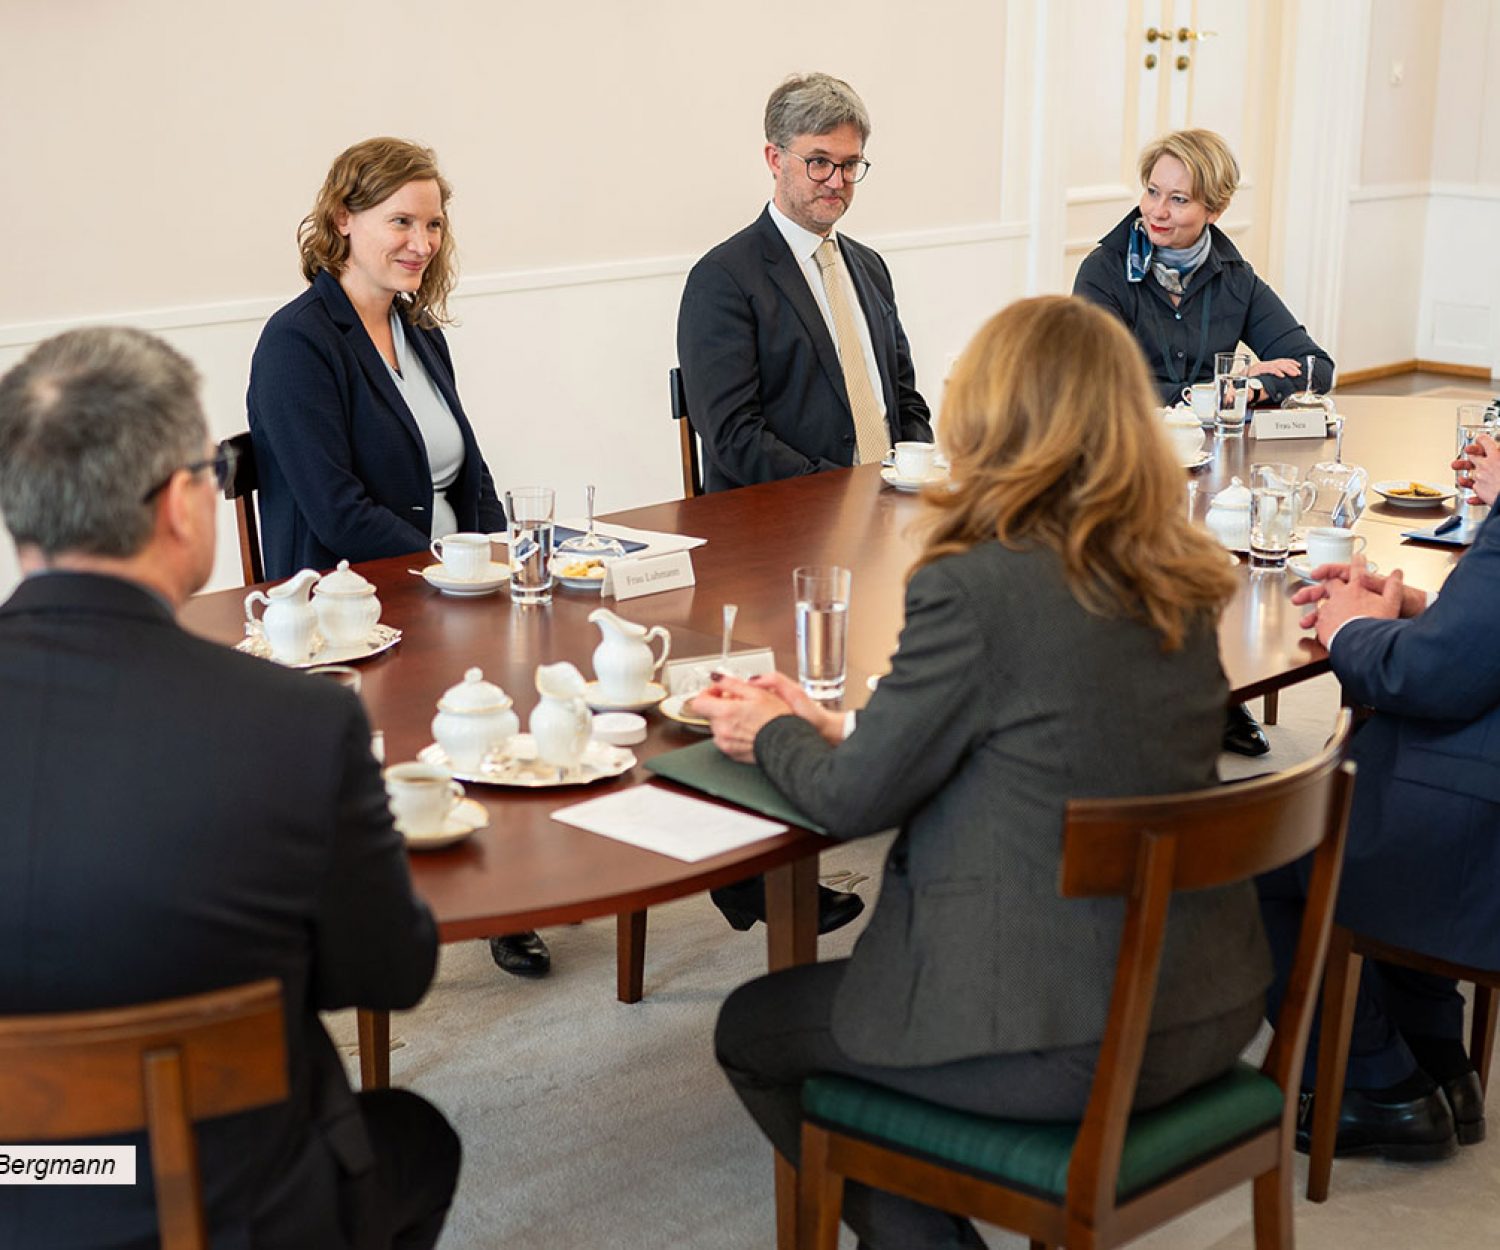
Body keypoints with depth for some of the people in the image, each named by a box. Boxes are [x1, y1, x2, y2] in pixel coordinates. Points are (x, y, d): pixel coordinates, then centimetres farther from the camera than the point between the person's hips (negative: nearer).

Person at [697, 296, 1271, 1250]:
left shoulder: (974, 586, -19)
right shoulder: (1183, 580, 3)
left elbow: (852, 800, -10)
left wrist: (773, 733, 11)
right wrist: (834, 727, 15)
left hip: (1065, 1045, -8)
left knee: (754, 1031, 17)